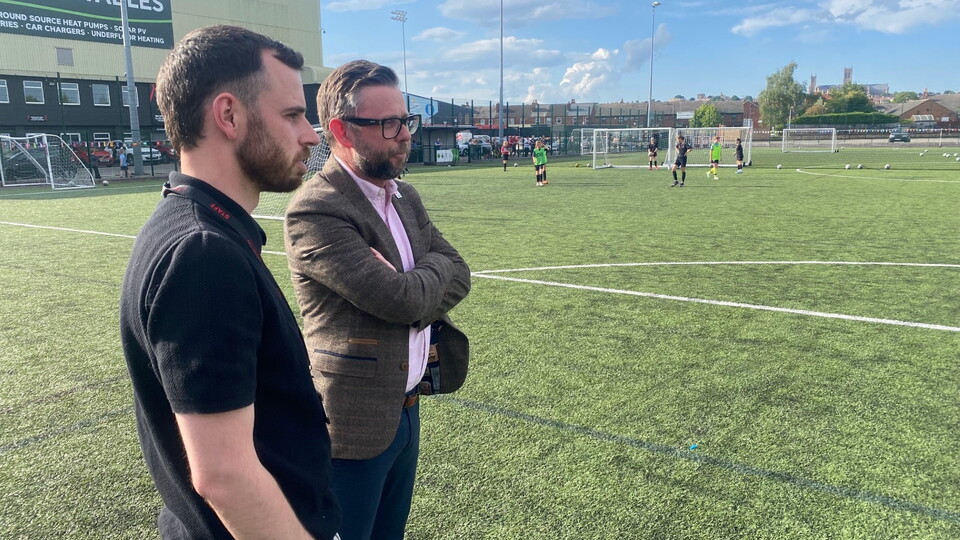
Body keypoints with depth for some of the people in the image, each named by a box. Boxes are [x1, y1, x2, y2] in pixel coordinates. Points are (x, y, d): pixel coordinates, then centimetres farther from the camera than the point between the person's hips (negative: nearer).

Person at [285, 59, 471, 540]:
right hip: (356, 422, -7)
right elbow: (404, 299, -25)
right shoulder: (314, 211, -20)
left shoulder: (406, 197, 7)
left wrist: (411, 286, -16)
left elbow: (457, 274, 2)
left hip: (406, 409, 8)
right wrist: (431, 275, -5)